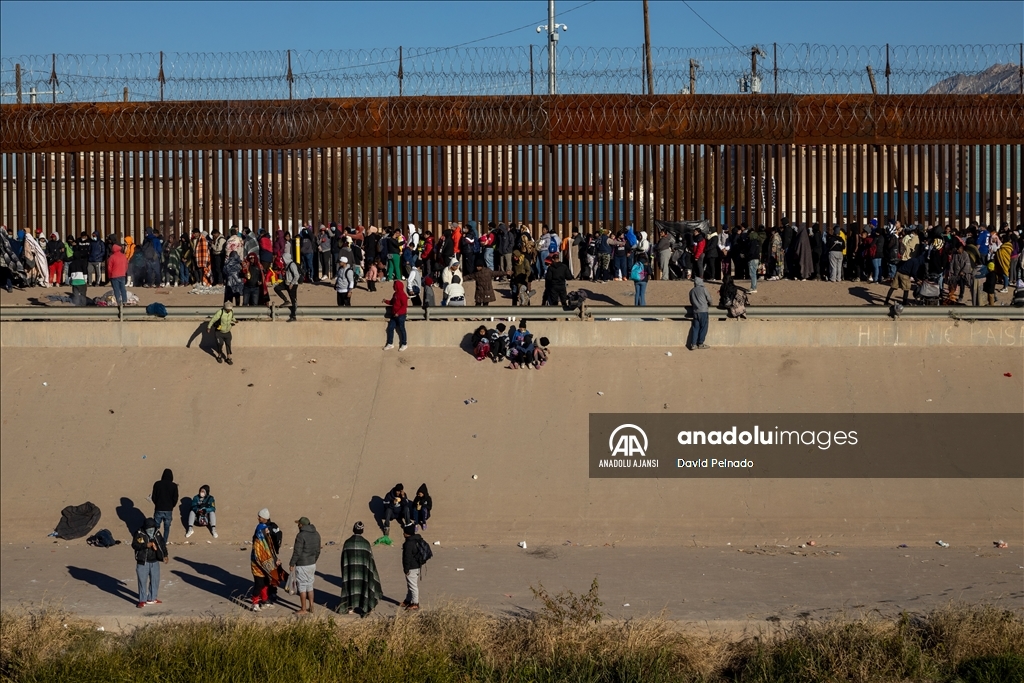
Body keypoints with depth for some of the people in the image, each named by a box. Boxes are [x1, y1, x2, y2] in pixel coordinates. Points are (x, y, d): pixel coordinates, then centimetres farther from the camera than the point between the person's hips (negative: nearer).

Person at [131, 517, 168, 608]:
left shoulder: (157, 533, 3)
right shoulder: (139, 534, -12)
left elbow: (162, 544, 13)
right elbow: (134, 545, -22)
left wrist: (165, 555, 5)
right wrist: (146, 545, -31)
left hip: (154, 562, 5)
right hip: (143, 562, -5)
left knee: (155, 580, 11)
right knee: (142, 581, -3)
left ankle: (152, 599, 25)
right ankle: (142, 600, 5)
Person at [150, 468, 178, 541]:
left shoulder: (157, 484, -5)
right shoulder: (174, 486, -5)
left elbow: (153, 497, 0)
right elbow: (175, 499, -1)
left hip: (159, 510, 0)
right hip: (168, 510, 0)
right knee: (167, 528, 9)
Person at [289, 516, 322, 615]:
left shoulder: (301, 535, -18)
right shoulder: (316, 534, 6)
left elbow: (297, 552, -17)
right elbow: (318, 550, 13)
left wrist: (291, 564, -8)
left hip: (302, 565, -7)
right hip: (312, 564, 7)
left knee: (302, 587, 1)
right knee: (309, 586, 16)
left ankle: (303, 609, 5)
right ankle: (311, 607, 19)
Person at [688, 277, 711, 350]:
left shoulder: (691, 291, 8)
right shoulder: (703, 289, -6)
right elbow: (709, 299, 2)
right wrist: (709, 304, 23)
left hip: (695, 311, 5)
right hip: (703, 311, -5)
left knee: (695, 328, 6)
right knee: (703, 327, 4)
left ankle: (693, 344, 1)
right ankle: (700, 343, 6)